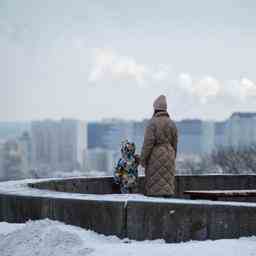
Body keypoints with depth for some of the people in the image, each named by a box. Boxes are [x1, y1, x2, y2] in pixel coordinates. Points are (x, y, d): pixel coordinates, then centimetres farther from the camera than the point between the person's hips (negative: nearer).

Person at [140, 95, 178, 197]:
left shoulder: (152, 122, -11)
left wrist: (143, 158, -9)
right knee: (167, 185, 6)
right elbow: (174, 143, 9)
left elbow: (148, 142, -16)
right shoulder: (171, 123, 6)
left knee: (155, 186, -2)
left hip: (155, 157, -5)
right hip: (168, 156, 5)